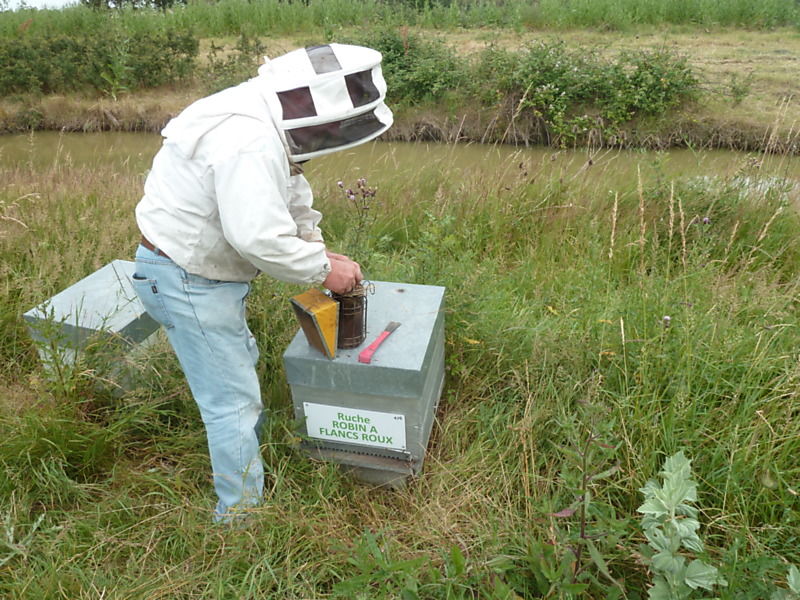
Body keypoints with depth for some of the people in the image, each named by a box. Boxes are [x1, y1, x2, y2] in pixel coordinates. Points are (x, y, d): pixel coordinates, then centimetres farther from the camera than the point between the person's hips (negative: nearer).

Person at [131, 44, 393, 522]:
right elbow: (259, 237, -35)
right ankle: (241, 512, 18)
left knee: (240, 364, 27)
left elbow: (291, 200, 12)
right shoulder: (249, 143, -31)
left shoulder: (270, 125, 2)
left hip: (208, 268, 10)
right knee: (232, 400, 0)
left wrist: (320, 251, 2)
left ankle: (252, 451, 51)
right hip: (186, 280, -10)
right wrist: (322, 270, -21)